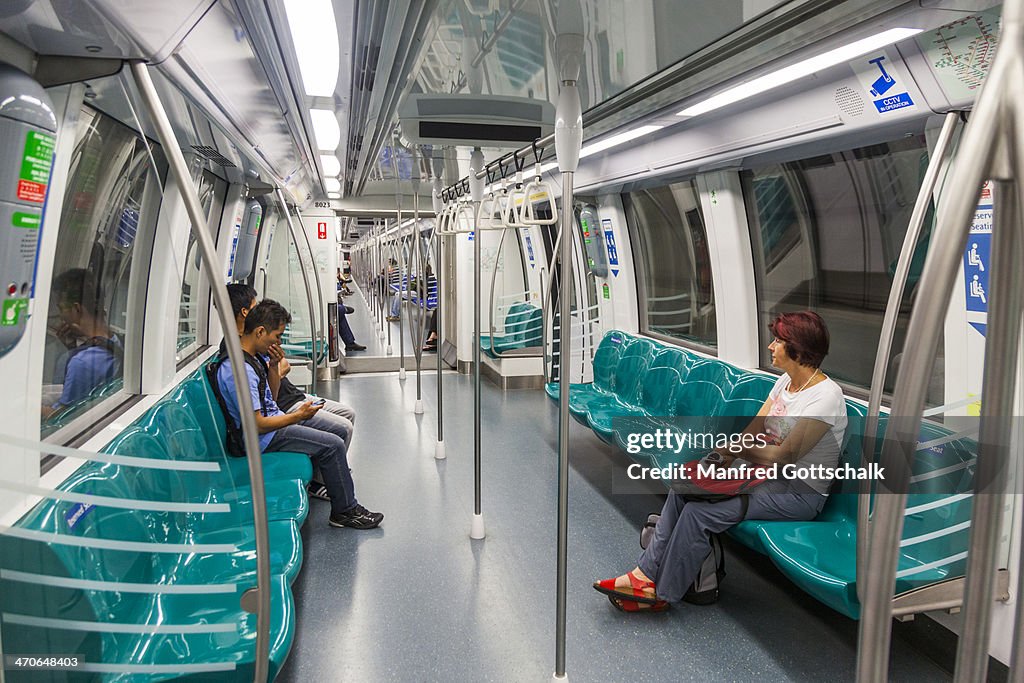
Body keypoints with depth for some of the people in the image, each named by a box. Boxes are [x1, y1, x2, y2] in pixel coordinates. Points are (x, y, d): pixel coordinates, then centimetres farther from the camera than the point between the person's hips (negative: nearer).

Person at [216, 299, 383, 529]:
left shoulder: (257, 354, 2)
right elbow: (257, 425, -27)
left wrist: (273, 365, -3)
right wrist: (299, 415, -16)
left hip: (275, 415, 10)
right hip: (264, 437, -10)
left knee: (338, 430, 10)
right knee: (333, 445, -16)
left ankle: (324, 480, 28)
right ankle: (345, 510, -2)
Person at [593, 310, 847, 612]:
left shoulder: (826, 396, -21)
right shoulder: (786, 381, 7)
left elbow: (785, 456, -23)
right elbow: (752, 430, 5)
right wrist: (724, 456, -11)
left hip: (801, 491, -8)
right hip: (769, 474, 9)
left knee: (700, 512, -21)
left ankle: (662, 594, -4)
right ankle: (645, 574, -6)